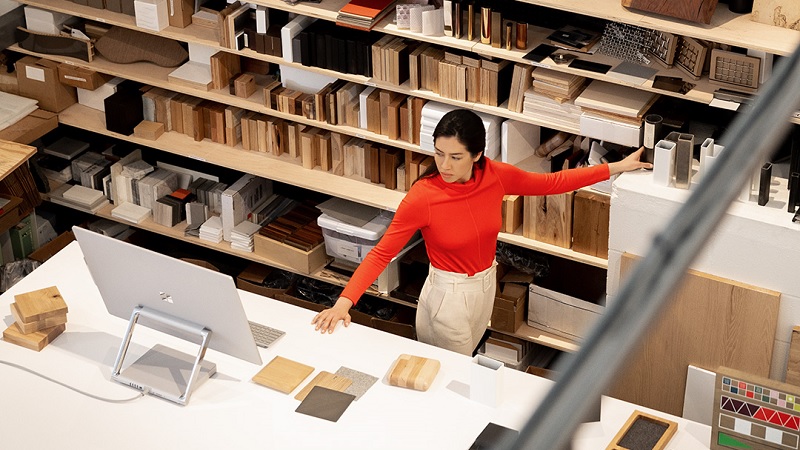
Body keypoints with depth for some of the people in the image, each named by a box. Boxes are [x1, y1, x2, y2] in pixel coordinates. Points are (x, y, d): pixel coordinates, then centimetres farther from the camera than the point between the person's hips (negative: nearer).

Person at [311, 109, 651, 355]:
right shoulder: (422, 197, -27)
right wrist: (344, 302, -34)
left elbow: (551, 183, 0)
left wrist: (615, 167, 2)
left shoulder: (496, 176, -14)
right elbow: (382, 253, -23)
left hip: (485, 287, 5)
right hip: (447, 295, -5)